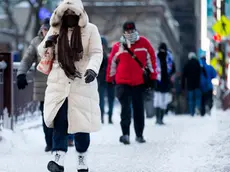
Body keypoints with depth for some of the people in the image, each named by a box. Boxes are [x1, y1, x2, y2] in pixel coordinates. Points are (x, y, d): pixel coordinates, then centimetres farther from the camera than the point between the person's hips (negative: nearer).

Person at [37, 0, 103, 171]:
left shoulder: (90, 30, -3)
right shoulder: (55, 29, 8)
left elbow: (97, 53, -10)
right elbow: (42, 52, 16)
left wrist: (92, 69, -30)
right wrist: (47, 44, -8)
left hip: (82, 84, -2)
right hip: (59, 83, 2)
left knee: (81, 121, 5)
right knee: (59, 120, -13)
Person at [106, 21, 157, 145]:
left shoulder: (144, 43, 0)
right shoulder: (118, 46, -1)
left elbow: (151, 59, 5)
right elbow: (112, 63, 9)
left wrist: (152, 77, 6)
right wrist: (110, 79, 13)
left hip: (139, 83, 1)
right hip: (122, 82, -1)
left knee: (139, 110, 9)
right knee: (126, 108, -12)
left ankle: (139, 134, 20)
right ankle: (125, 134, -12)